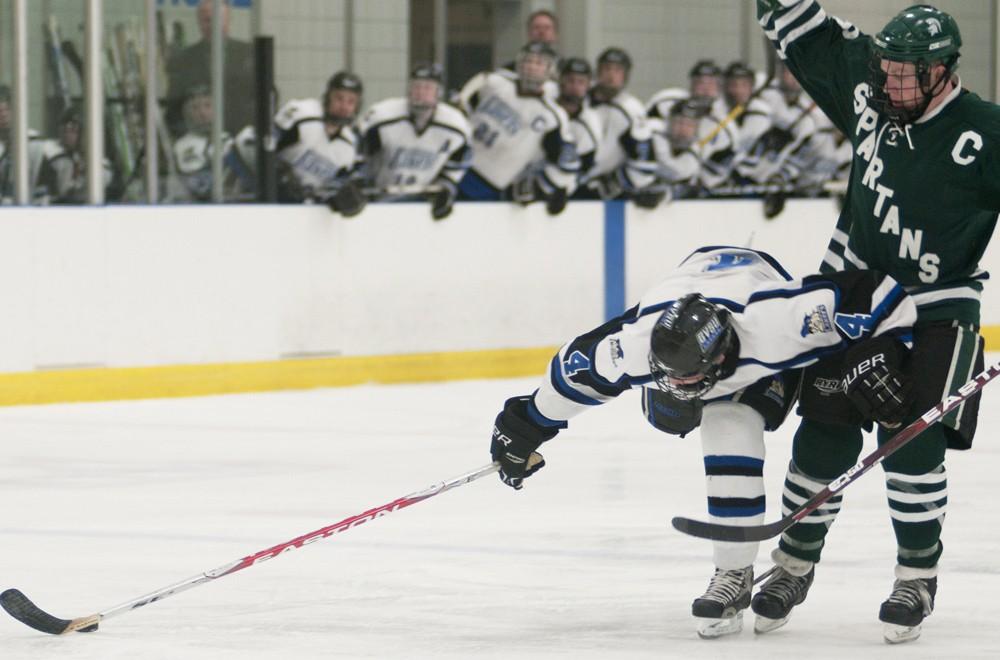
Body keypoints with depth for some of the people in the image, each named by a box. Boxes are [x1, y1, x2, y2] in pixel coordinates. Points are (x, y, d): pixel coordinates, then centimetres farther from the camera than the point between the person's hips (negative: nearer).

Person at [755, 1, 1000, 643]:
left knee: (912, 440, -12)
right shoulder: (867, 92, -1)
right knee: (825, 432, 3)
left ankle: (918, 576, 4)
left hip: (938, 307, -4)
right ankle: (796, 562, 17)